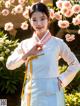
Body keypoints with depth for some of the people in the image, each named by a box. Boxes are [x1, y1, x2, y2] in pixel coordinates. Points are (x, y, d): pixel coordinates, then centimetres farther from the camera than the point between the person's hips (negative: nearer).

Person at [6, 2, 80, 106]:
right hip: (32, 93, 3)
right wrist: (27, 54, -10)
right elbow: (9, 64, 0)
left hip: (51, 93, -2)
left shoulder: (58, 43, -3)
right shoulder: (25, 44, 5)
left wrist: (62, 79, -3)